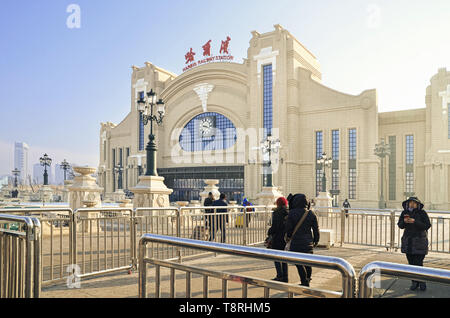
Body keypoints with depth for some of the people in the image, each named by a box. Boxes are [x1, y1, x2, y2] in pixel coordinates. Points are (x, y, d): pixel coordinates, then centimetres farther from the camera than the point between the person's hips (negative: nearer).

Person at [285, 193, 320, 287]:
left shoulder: (292, 213, -11)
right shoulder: (311, 214, -2)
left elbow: (288, 227, -4)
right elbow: (316, 230, 3)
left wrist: (288, 236, 16)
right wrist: (315, 241, 17)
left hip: (296, 242, -4)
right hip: (308, 242, 4)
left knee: (298, 263, 8)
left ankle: (305, 283, 8)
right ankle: (307, 280, 32)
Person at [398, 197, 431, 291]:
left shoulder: (422, 213, -8)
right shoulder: (405, 213, 1)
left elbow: (427, 226, -15)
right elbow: (400, 225, 4)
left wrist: (414, 221, -26)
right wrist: (404, 221, -18)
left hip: (420, 241, -3)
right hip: (408, 242, 4)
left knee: (418, 263, -6)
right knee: (411, 263, 7)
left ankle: (422, 282, 15)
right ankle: (415, 282, 21)